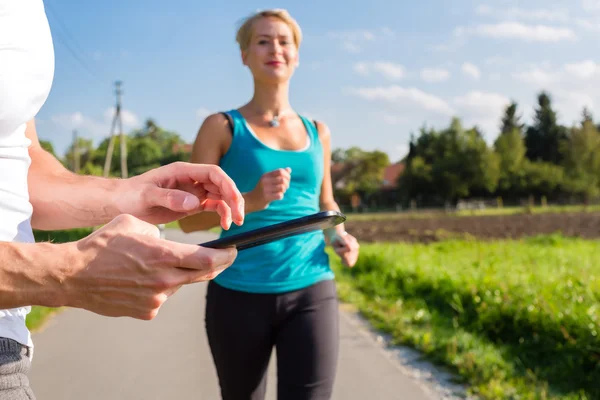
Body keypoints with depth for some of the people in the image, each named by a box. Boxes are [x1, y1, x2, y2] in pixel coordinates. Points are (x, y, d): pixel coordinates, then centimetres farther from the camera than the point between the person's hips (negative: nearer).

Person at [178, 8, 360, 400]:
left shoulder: (317, 132, 10)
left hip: (311, 292, 2)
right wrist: (251, 200, -22)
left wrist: (340, 236, 2)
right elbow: (189, 218, -5)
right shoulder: (222, 127, 0)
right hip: (238, 295, -1)